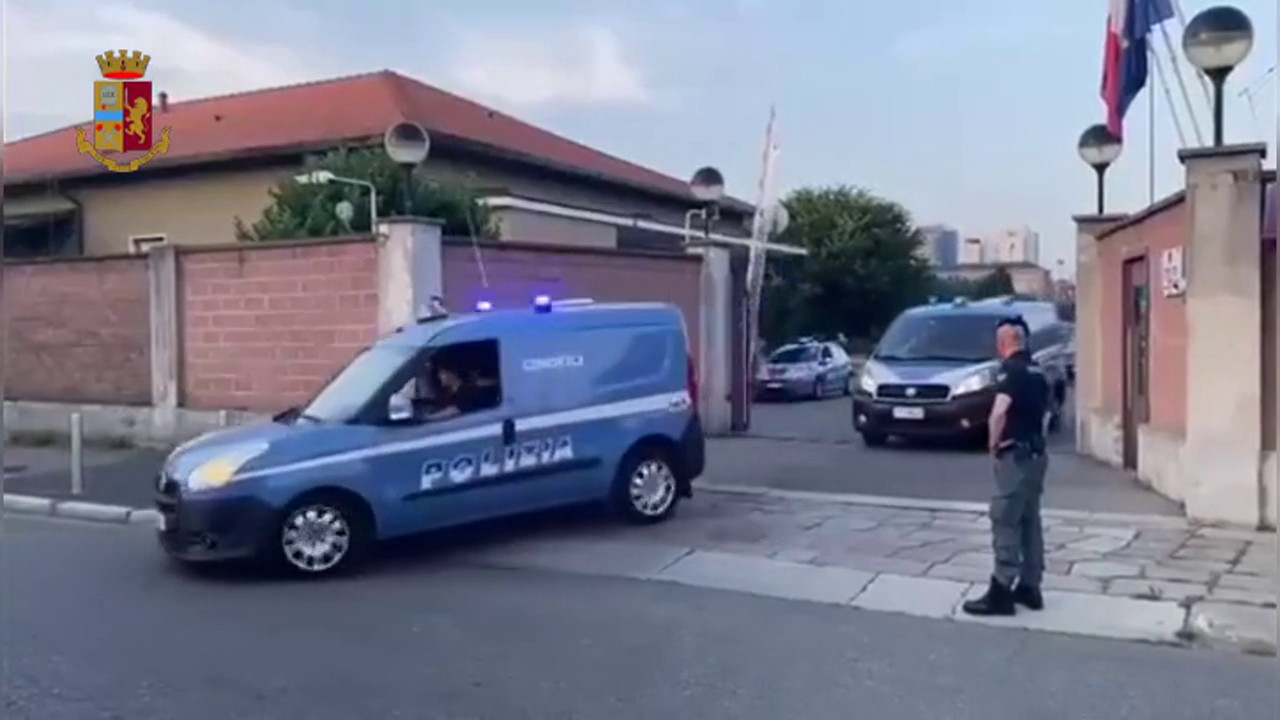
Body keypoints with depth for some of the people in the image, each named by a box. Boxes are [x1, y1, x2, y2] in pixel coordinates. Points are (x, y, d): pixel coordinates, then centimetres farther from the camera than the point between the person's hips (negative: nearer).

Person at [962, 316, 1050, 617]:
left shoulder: (1010, 370, -14)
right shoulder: (1037, 371, 14)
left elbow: (998, 413, -25)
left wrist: (993, 444, -11)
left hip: (1016, 455, -9)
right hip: (1035, 453, 9)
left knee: (1006, 522, -7)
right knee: (1030, 521, 13)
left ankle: (1001, 592, -6)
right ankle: (1029, 586, 20)